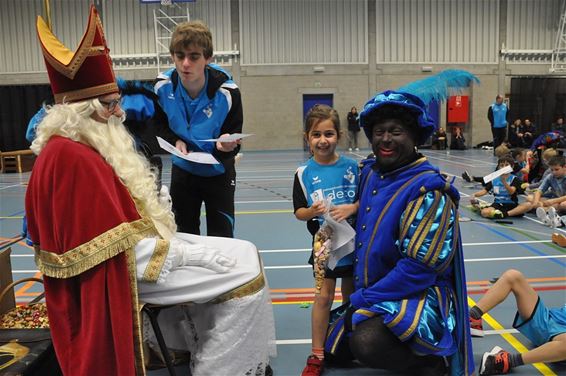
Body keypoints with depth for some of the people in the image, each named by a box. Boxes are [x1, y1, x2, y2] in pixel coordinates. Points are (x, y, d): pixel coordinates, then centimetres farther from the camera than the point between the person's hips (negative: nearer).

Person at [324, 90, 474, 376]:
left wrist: (363, 299, -18)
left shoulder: (428, 190, -22)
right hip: (373, 294, 8)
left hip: (419, 297, -8)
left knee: (366, 342, -33)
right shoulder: (370, 172, 2)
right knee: (336, 351, 14)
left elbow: (419, 268, -25)